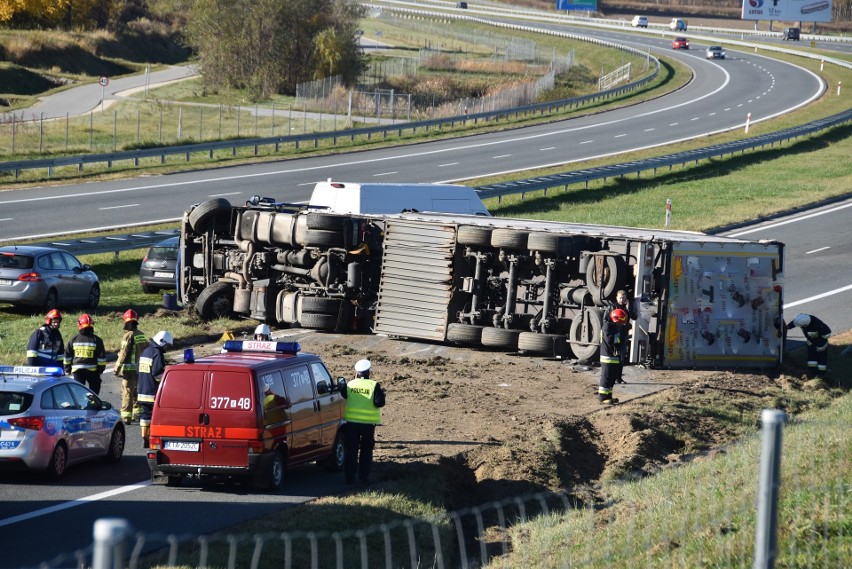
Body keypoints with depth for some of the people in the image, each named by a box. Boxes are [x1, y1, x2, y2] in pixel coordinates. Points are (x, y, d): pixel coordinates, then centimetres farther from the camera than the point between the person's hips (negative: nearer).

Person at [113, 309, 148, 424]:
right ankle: (137, 414, 28)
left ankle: (126, 416, -8)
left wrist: (117, 368, -10)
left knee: (127, 392, -5)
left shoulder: (128, 336, -16)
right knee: (138, 392, 19)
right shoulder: (142, 335, 7)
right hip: (141, 369, 7)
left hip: (129, 370, -7)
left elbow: (123, 354, -17)